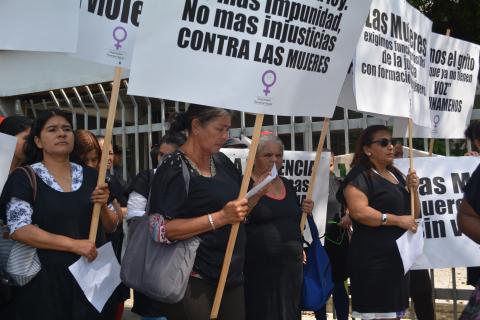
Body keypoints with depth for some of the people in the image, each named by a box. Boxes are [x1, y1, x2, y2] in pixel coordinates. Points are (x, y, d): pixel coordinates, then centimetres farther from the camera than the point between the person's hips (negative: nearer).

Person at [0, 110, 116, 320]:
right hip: (46, 277, -3)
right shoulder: (23, 178, -4)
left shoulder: (91, 176, 7)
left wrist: (103, 206, -11)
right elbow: (19, 229, -15)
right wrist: (74, 245, -20)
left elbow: (110, 227, 11)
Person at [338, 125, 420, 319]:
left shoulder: (396, 175, 16)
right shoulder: (360, 176, -10)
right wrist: (397, 220, -21)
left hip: (398, 256, 9)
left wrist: (413, 189, 1)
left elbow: (414, 213, 20)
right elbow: (359, 212, -24)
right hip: (372, 259, -9)